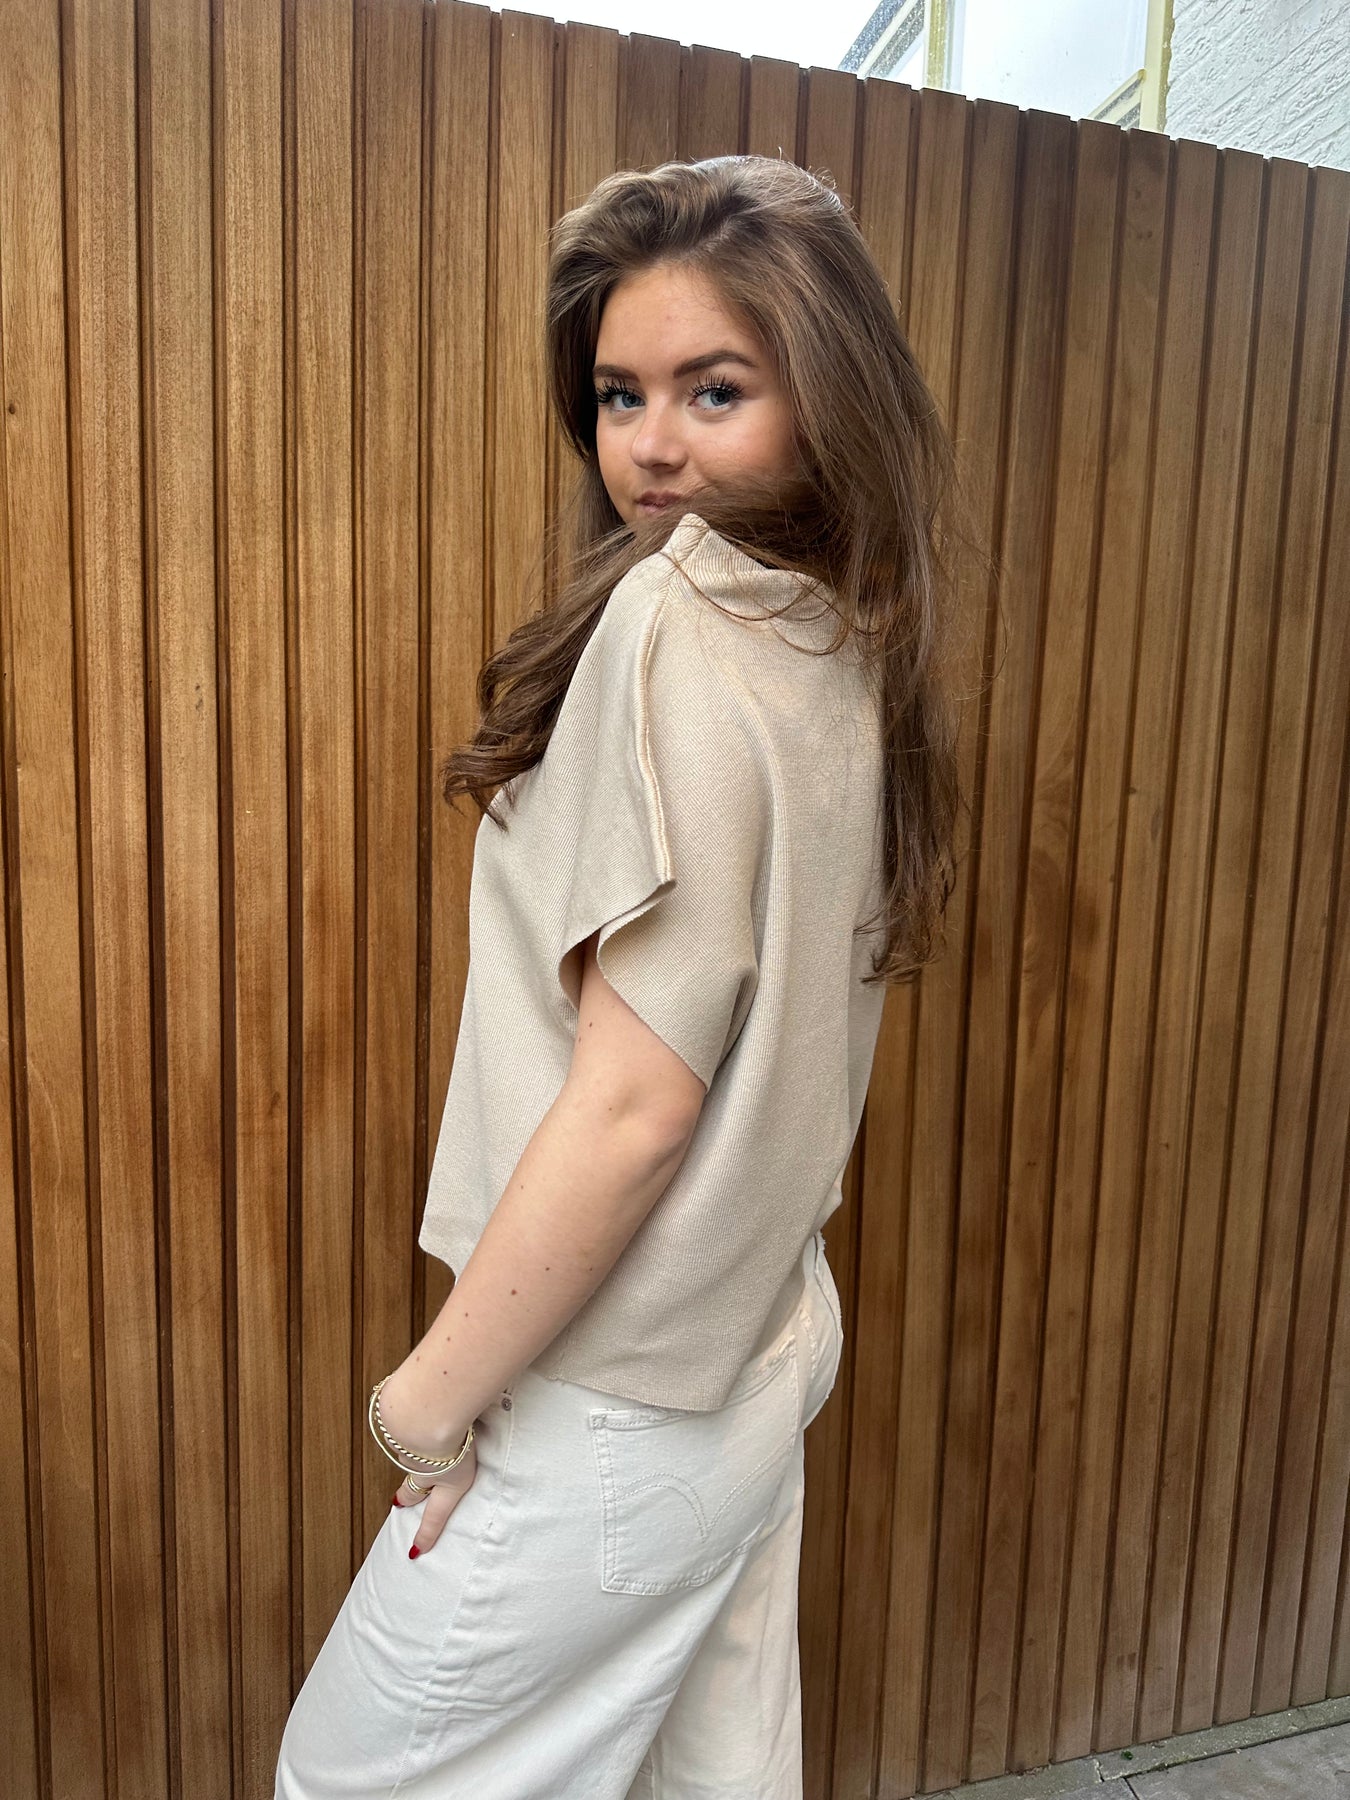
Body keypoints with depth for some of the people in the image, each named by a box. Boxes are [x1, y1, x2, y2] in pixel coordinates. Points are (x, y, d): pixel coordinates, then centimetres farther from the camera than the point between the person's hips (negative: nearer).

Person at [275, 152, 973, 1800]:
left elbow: (633, 1101, -25)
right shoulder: (850, 650, 4)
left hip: (609, 1411, -8)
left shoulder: (678, 613, -22)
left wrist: (432, 1397, -11)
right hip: (761, 1359, 8)